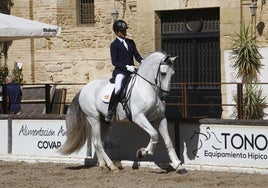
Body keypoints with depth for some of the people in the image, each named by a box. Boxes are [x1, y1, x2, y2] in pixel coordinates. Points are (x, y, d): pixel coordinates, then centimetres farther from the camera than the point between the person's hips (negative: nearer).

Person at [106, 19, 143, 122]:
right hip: (120, 71, -6)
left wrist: (142, 61, -9)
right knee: (118, 88, -32)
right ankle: (110, 112, -24)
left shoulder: (131, 42, 17)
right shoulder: (114, 45, -1)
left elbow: (136, 55, 13)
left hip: (131, 70, 6)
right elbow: (114, 62, -8)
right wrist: (126, 67, -20)